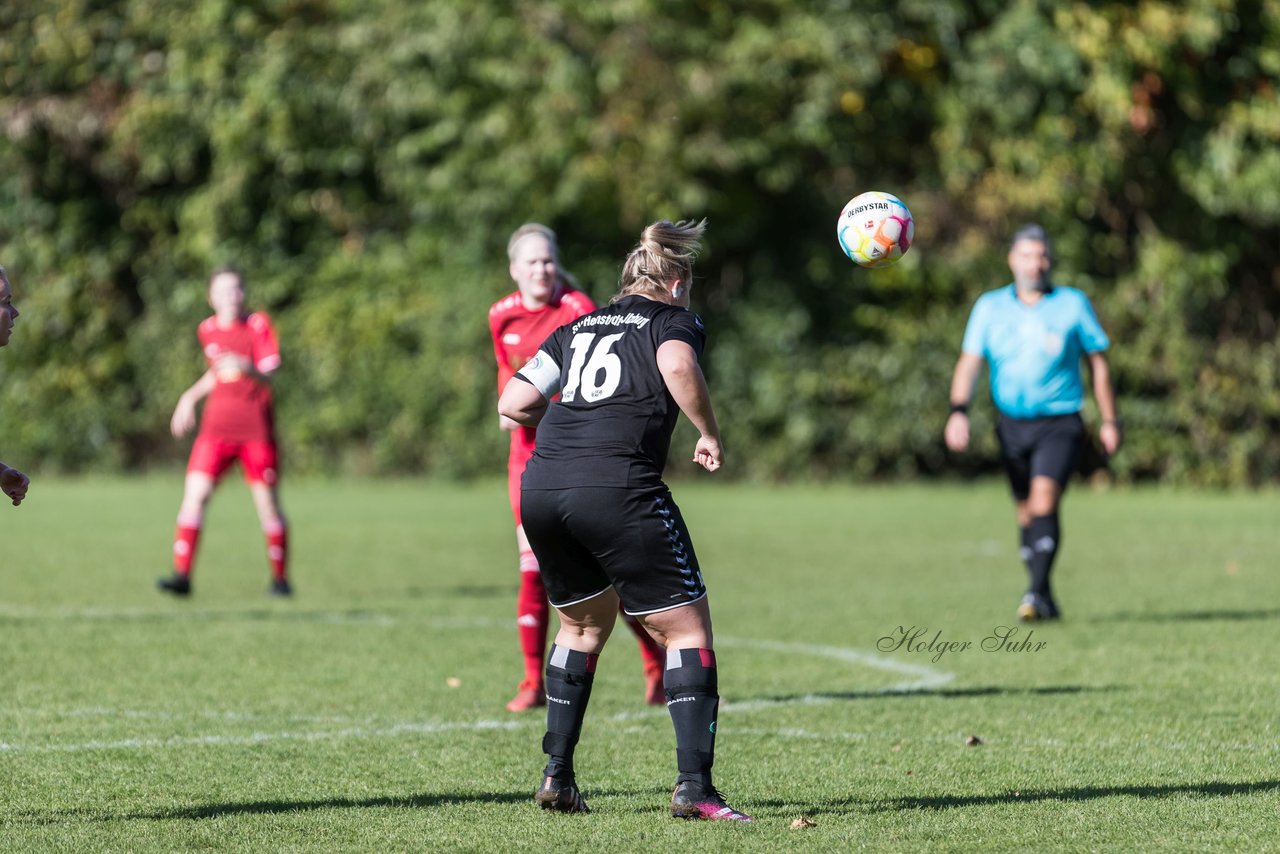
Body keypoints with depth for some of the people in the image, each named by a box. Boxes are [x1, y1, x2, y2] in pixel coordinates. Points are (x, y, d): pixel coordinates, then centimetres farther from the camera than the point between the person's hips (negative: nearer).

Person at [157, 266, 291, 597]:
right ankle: (182, 575, -13)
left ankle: (280, 579, 16)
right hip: (217, 427, 3)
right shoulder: (208, 330, 8)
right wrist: (190, 397, 16)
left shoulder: (259, 325, -5)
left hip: (257, 428, -3)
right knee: (195, 493, -11)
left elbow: (268, 377, -14)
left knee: (268, 504, 1)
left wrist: (247, 368, -34)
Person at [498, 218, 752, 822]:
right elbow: (677, 368, -16)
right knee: (688, 630, 3)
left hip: (541, 488, 6)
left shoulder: (577, 327, 24)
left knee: (583, 626, 26)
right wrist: (710, 433, -4)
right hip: (617, 489, -6)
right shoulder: (674, 321, 9)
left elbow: (513, 404, 16)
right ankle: (694, 787, -8)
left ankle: (557, 777, 23)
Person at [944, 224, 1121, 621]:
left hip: (1060, 424, -3)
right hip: (1012, 423, 3)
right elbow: (969, 362, 0)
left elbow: (1098, 362, 7)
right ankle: (1046, 602, 21)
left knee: (1044, 499, -22)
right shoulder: (990, 307, 4)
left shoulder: (1072, 304, 1)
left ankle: (1037, 593, -27)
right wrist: (959, 411, -16)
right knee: (1026, 514, 8)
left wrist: (1110, 421, 6)